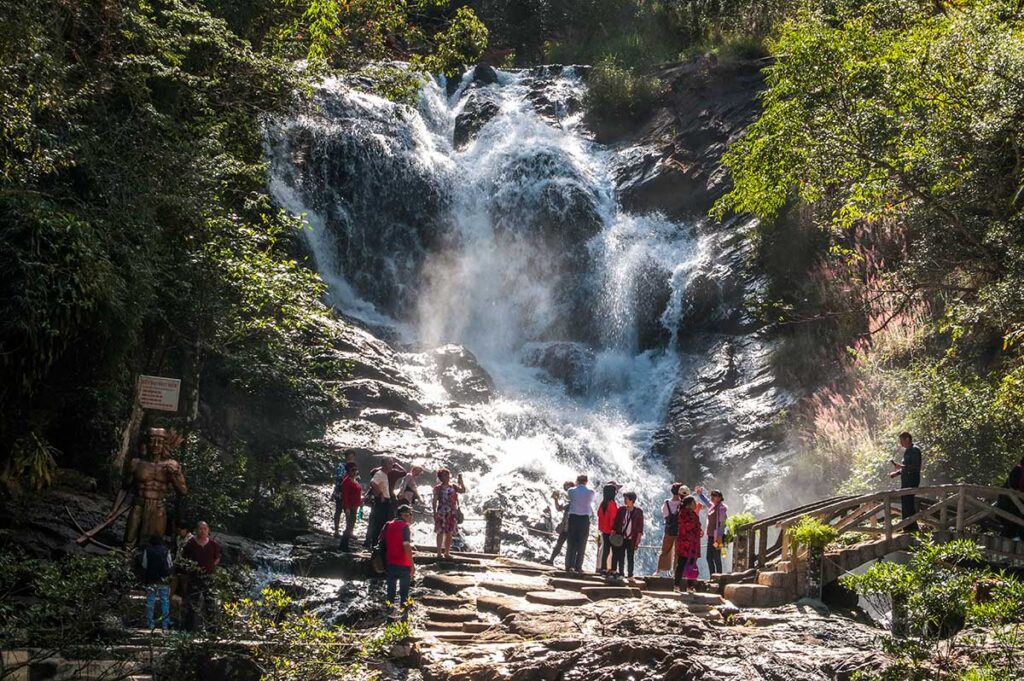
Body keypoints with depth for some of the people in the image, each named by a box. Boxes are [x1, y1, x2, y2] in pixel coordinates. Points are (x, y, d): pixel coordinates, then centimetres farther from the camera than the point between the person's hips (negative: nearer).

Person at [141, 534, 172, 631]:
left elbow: (144, 566, 1)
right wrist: (169, 577, 12)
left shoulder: (147, 551, 1)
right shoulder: (166, 551, 0)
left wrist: (144, 580, 7)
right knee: (165, 601, 4)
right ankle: (165, 623, 0)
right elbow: (170, 566, 1)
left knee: (150, 602, 7)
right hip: (164, 580, 0)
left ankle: (150, 623, 6)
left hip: (151, 580, 0)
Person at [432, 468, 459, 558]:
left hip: (452, 513, 3)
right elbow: (434, 501, 0)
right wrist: (434, 512, -8)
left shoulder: (453, 487, 9)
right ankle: (439, 552, -1)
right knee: (440, 532, -4)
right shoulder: (438, 488, 1)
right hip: (441, 512, -3)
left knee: (449, 533, 6)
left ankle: (447, 552, 15)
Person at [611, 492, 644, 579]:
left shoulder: (638, 512, 0)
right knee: (621, 557, 4)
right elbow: (615, 523, 9)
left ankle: (630, 575, 8)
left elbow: (640, 526, 0)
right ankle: (620, 573, 11)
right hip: (621, 538, 2)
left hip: (631, 539, -2)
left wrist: (638, 538, -5)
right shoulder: (621, 510, 6)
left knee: (630, 558, 2)